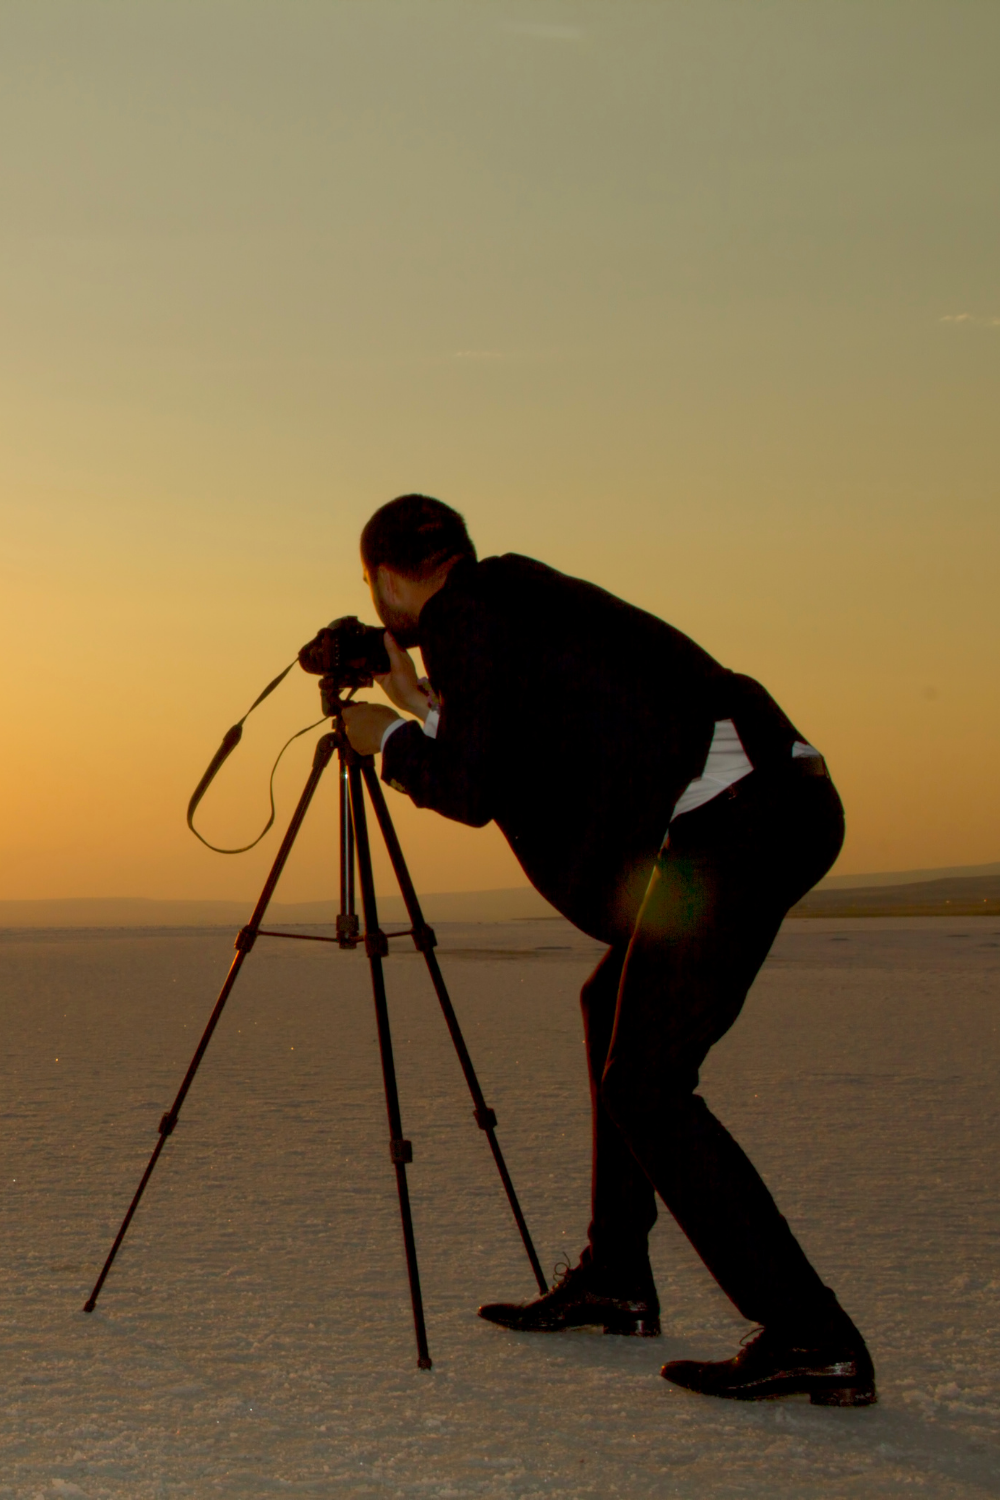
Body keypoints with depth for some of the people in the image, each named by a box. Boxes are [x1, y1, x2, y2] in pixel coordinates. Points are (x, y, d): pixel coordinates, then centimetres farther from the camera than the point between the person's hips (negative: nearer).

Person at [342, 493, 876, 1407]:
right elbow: (510, 764, 31)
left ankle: (811, 1338, -9)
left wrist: (389, 741, 10)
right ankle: (615, 1281, 32)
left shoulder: (468, 615, -2)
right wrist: (423, 710, 32)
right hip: (776, 810, 10)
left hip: (732, 819, -10)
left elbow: (468, 792, -7)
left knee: (644, 1083, -7)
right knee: (616, 1006, 24)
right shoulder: (519, 596, 26)